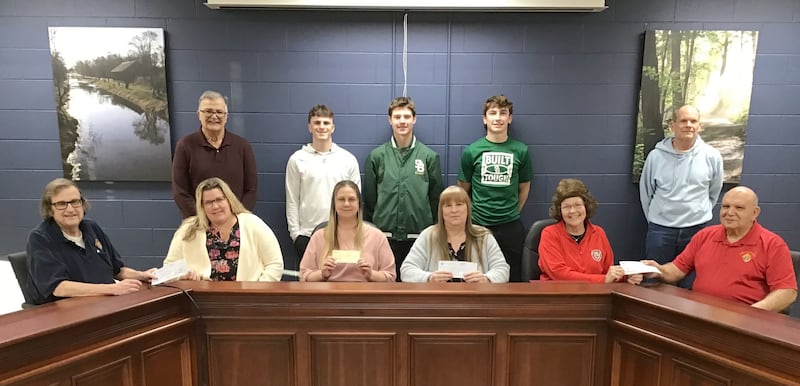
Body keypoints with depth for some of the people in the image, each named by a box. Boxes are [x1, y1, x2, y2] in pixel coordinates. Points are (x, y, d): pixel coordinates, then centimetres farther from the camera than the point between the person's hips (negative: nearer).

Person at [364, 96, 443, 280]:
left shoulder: (429, 156, 1)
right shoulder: (376, 156, 3)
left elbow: (436, 198, 4)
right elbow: (368, 199, 6)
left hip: (419, 237, 0)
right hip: (384, 236, 0)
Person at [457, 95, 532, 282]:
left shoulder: (520, 150, 1)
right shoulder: (471, 150, -1)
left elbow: (524, 187, 12)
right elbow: (463, 189, 7)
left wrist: (511, 213, 10)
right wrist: (473, 213, 6)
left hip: (510, 226, 1)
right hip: (478, 225, 0)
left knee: (512, 278, 10)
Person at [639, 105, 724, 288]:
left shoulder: (712, 156, -3)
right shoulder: (656, 156, -4)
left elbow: (714, 192, 11)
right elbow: (645, 192, 7)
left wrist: (700, 213, 14)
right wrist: (655, 219, 10)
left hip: (697, 229, 1)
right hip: (660, 230, 0)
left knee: (691, 286, 12)